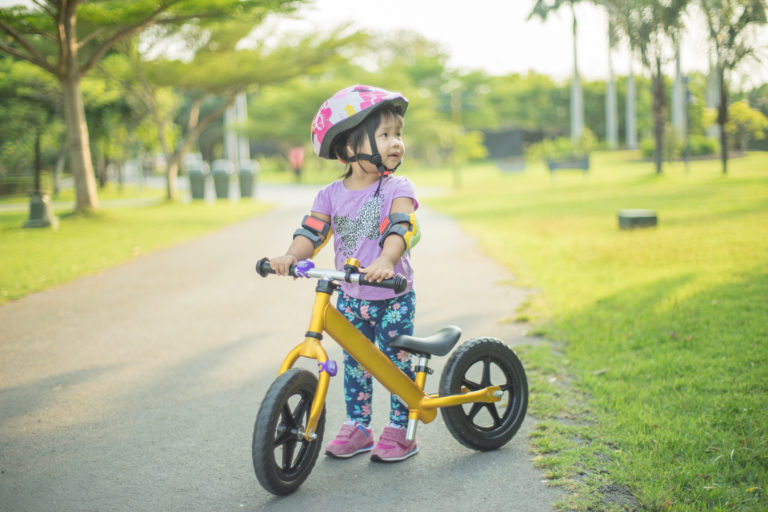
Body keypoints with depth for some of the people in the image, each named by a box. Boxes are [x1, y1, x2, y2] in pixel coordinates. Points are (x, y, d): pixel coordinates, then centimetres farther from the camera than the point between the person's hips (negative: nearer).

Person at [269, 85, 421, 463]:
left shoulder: (397, 189, -9)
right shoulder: (331, 195, 0)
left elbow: (401, 229, -25)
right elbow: (312, 232, -8)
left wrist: (385, 261, -45)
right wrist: (290, 256, -29)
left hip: (393, 297, -3)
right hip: (350, 299, 3)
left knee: (397, 362, 2)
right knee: (354, 362, 12)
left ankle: (398, 431, 17)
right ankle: (357, 428, 26)